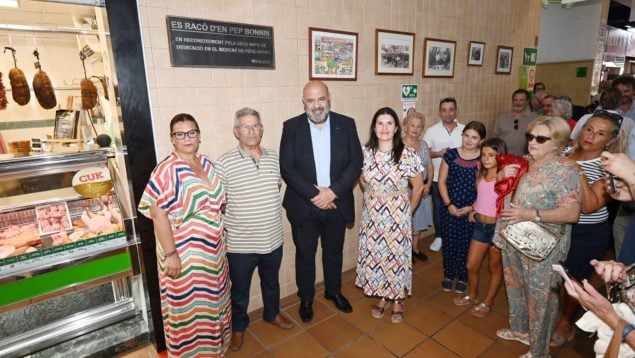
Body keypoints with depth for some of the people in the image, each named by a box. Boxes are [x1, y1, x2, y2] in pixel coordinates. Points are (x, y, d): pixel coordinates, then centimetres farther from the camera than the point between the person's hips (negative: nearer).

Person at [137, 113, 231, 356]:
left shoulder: (206, 164, 4)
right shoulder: (167, 170, -18)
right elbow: (158, 213, -20)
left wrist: (219, 241, 12)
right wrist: (170, 253, -20)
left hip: (212, 249, 7)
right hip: (184, 253, -7)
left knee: (212, 299, 23)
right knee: (188, 306, 11)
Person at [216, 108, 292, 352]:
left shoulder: (275, 158, 0)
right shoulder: (224, 163, -14)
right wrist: (223, 227, -11)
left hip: (273, 239, 4)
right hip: (239, 244, -3)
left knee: (271, 282, 25)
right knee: (239, 289, 18)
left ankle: (272, 314, 52)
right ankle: (238, 326, 43)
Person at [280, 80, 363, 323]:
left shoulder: (346, 124, -3)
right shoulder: (292, 127, -7)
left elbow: (356, 162, -6)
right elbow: (286, 167, -12)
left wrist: (333, 191, -17)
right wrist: (313, 194, -19)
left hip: (337, 203, 2)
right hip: (304, 205, -1)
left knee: (334, 252, 20)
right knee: (305, 254, 15)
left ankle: (334, 291, 45)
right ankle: (306, 298, 37)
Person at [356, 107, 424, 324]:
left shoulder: (407, 154, -14)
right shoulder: (365, 152, -5)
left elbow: (418, 186, -4)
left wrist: (407, 210, 3)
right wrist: (375, 199, 11)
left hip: (397, 216, -3)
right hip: (372, 215, 3)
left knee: (397, 256, 10)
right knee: (374, 256, 13)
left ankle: (397, 301, 33)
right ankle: (382, 297, 36)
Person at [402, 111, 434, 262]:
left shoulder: (424, 144, 7)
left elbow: (430, 166, 9)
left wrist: (428, 184, -5)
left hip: (424, 189, 6)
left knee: (419, 221, 17)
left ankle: (415, 248, 34)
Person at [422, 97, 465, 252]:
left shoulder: (465, 129, 0)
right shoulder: (432, 131, -5)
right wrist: (438, 154, -20)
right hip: (438, 178, -1)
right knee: (438, 208, 11)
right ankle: (439, 237, 29)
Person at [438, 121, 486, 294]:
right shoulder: (451, 154, -4)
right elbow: (442, 182, -2)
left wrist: (471, 207, -10)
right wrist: (449, 204, -9)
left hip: (471, 211, 0)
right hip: (450, 209, 1)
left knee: (465, 244, 11)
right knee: (449, 243, 10)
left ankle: (462, 277, 31)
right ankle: (448, 275, 30)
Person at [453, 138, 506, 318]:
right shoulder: (480, 175, 4)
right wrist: (474, 210, 4)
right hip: (480, 225, 6)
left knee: (495, 267, 15)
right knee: (471, 266, 13)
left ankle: (488, 302, 32)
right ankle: (472, 295, 38)